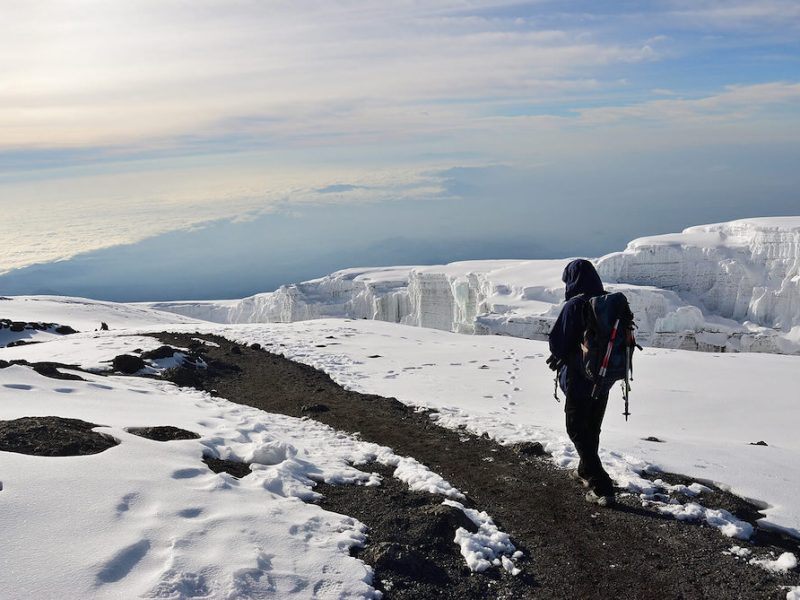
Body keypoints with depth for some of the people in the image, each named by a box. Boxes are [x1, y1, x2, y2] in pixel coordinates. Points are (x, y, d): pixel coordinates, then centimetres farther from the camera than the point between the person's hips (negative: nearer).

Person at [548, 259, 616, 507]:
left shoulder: (574, 305, -20)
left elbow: (557, 341, -18)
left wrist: (558, 356, 7)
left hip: (579, 378, -7)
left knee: (577, 430, 3)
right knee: (593, 429, 22)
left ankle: (602, 488, -3)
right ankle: (586, 472, 41)